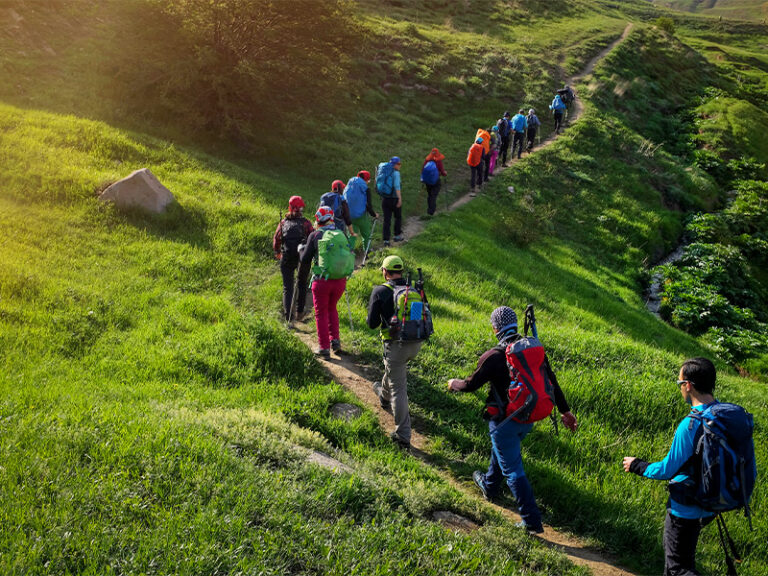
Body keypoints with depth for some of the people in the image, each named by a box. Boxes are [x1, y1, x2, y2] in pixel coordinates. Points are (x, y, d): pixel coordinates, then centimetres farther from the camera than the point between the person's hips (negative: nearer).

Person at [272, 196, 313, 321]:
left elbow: (276, 239, 9)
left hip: (286, 259, 1)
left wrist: (277, 252, 27)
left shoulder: (283, 223, 5)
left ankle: (287, 315, -7)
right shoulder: (306, 223, -2)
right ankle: (299, 312, 21)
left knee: (287, 287, 5)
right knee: (302, 285, 18)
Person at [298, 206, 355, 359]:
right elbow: (351, 256, 10)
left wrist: (301, 274, 18)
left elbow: (306, 259, -1)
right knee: (332, 308, 25)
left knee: (321, 313, 9)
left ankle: (324, 348, 9)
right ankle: (335, 340, 18)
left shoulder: (315, 235, -4)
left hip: (322, 281, -3)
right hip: (340, 281, 4)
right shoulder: (342, 235, 4)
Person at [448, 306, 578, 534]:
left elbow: (471, 384, -9)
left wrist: (454, 383, 13)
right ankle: (489, 486, 53)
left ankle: (532, 521, 3)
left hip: (505, 420, -7)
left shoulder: (494, 356, -21)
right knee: (501, 449, 31)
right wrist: (565, 411, 12)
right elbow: (551, 381, 3)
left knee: (513, 470, 2)